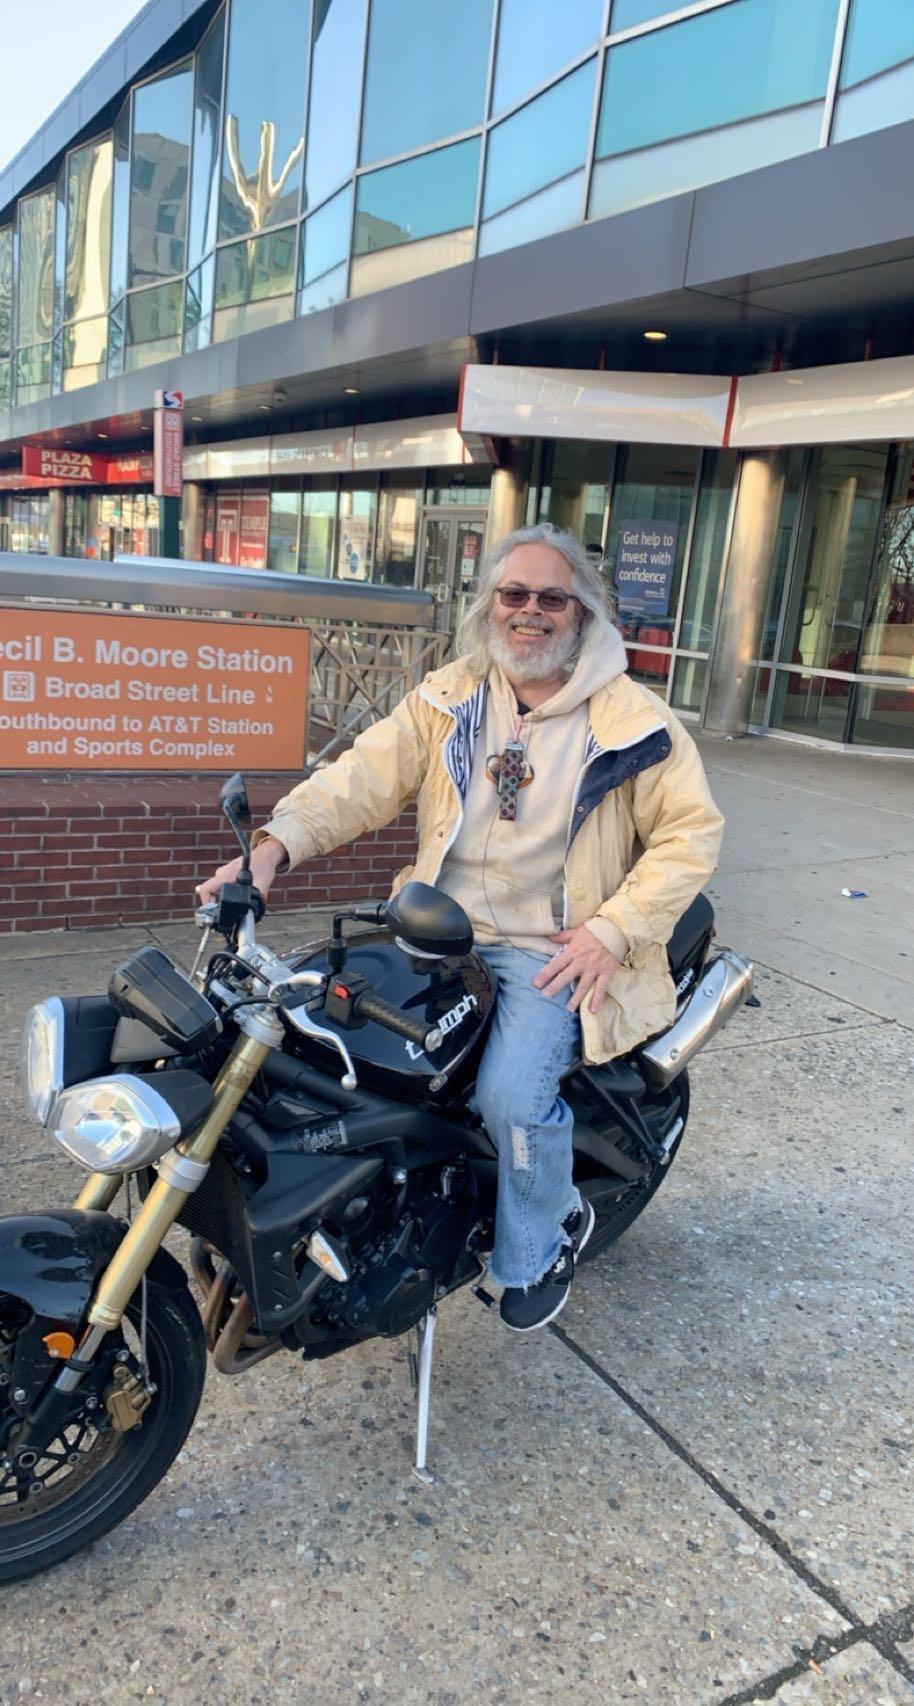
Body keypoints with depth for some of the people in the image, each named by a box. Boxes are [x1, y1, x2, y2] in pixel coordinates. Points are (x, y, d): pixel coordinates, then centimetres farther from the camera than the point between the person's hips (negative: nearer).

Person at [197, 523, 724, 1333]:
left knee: (513, 1097, -24)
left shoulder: (632, 719, -2)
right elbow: (366, 777, -4)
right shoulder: (448, 698, 7)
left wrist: (614, 930, -15)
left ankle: (547, 1235, 10)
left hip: (554, 953, -4)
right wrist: (274, 845, -20)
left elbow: (692, 832, -4)